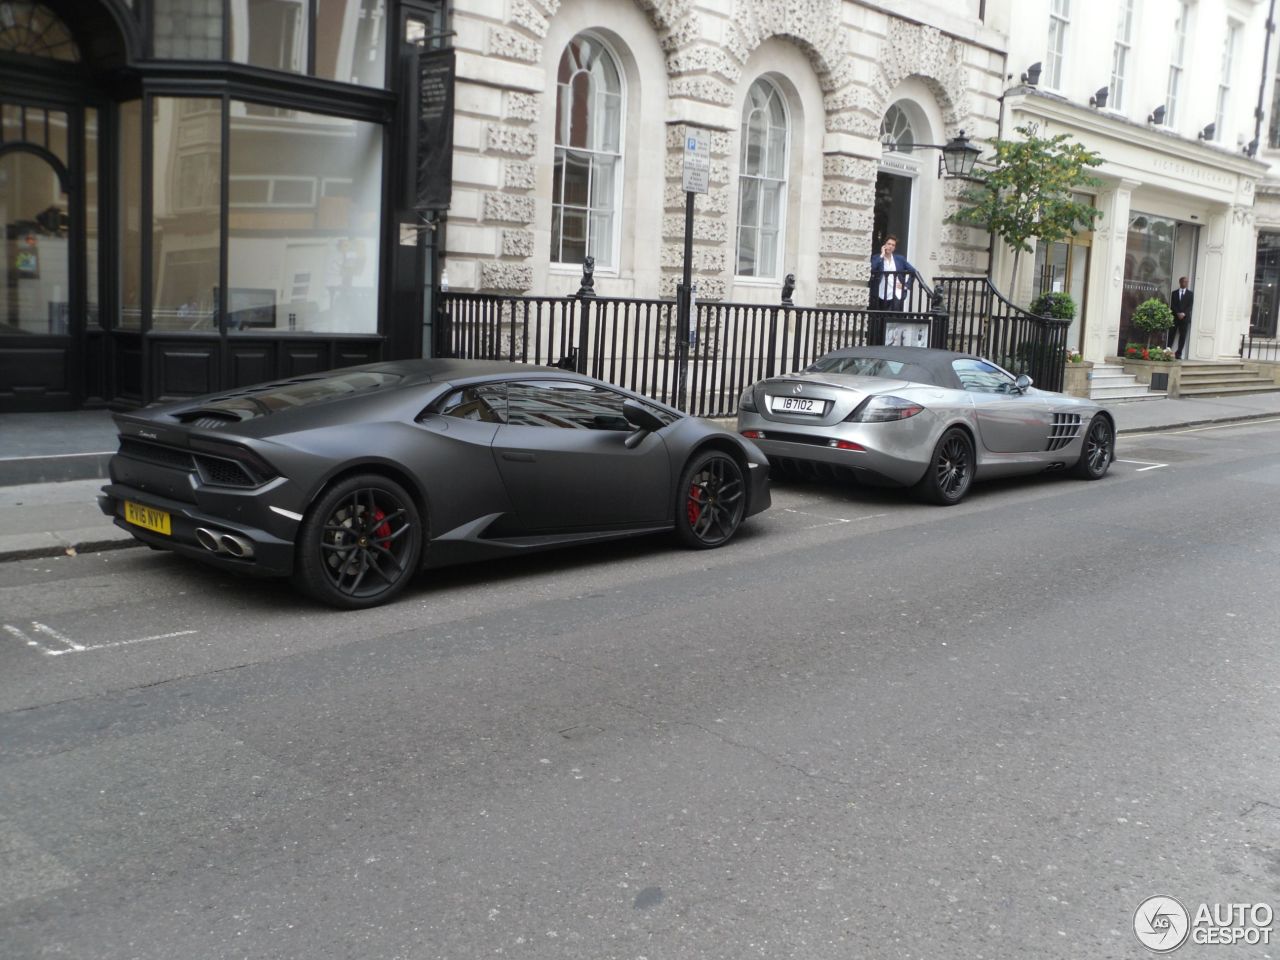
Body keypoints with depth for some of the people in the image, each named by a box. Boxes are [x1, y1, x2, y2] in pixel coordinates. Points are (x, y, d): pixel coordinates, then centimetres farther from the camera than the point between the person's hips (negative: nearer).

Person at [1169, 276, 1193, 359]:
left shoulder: (1190, 294, 11)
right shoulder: (1174, 293, 11)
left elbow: (1190, 306, 2)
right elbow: (1172, 305, 2)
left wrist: (1184, 314, -13)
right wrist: (1178, 313, -12)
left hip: (1185, 318, 0)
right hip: (1175, 317, 0)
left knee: (1183, 336, -3)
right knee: (1171, 336, -3)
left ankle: (1178, 354, -2)